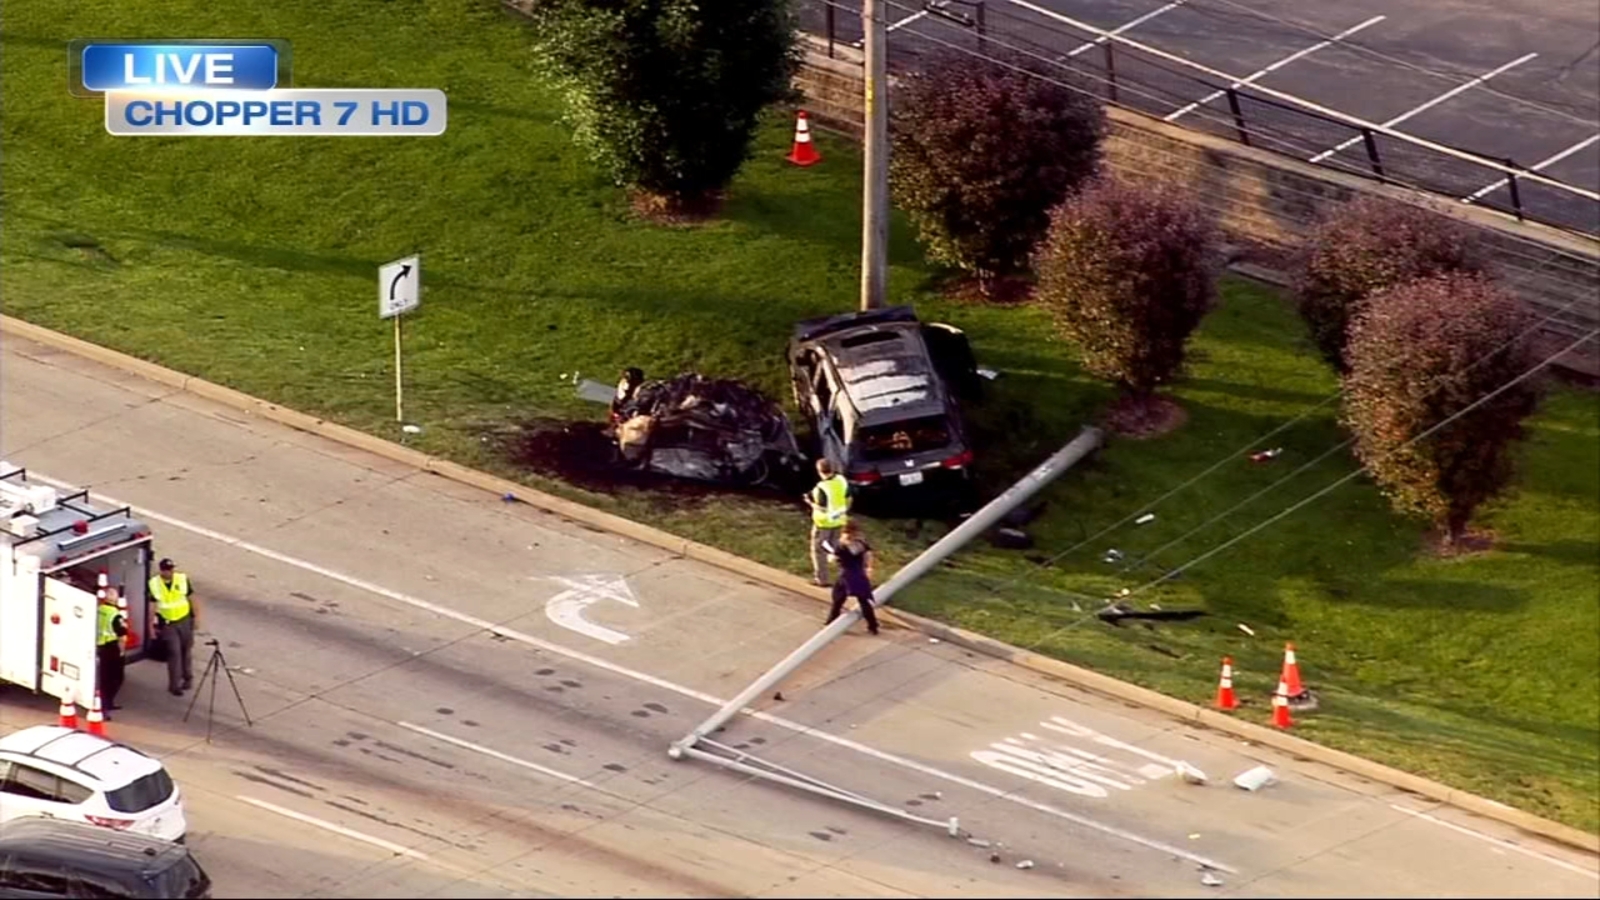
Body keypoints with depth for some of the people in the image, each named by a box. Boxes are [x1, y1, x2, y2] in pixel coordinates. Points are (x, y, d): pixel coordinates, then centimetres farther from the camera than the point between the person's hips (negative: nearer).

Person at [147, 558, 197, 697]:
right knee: (174, 653, -6)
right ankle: (174, 685, 1)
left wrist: (196, 616, 7)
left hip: (185, 621, 2)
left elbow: (191, 598, 5)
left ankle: (188, 678, 31)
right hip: (167, 624, -2)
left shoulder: (182, 579, -6)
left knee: (186, 650, 13)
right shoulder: (154, 584, -10)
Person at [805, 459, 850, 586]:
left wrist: (811, 503, -10)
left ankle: (821, 579, 18)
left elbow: (822, 509, -25)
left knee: (819, 551, 11)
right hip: (839, 521, 6)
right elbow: (848, 500, 3)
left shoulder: (821, 488, -28)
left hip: (824, 523, -6)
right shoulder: (841, 480, -7)